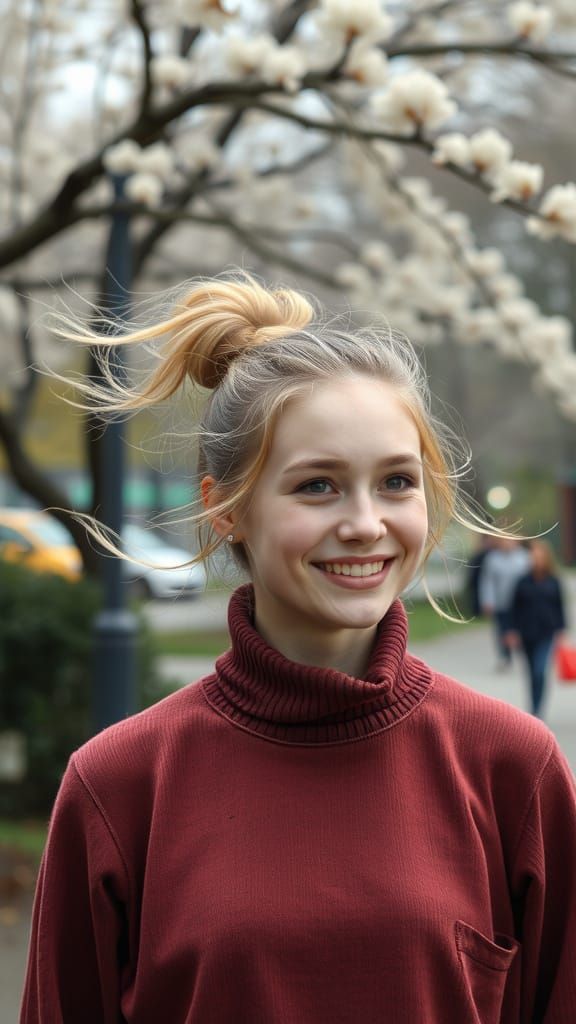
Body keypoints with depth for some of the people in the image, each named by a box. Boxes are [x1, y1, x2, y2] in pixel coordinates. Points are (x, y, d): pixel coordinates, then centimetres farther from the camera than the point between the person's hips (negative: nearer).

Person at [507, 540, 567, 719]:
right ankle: (535, 709, 25)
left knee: (540, 672, -15)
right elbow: (515, 608, 4)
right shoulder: (523, 583, 1)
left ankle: (536, 711, -15)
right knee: (533, 673, 12)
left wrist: (560, 630, 3)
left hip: (547, 634, -2)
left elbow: (560, 607, 6)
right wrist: (513, 631, 0)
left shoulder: (553, 582, 0)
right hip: (527, 634, 2)